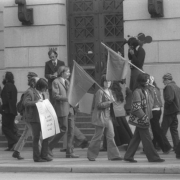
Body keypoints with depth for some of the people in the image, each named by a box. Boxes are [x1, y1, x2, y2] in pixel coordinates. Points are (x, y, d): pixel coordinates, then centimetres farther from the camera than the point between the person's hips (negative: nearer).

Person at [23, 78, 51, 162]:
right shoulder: (30, 92, -7)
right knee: (36, 137, -3)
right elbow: (25, 103, -17)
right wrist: (36, 102, -22)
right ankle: (36, 157, 3)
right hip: (34, 118, -8)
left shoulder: (42, 94, 18)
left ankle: (44, 155, 13)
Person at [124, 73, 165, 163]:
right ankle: (153, 157, 3)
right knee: (146, 139, -2)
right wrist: (144, 118, -21)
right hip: (140, 119, -9)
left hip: (144, 118, 9)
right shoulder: (137, 92, -15)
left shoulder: (145, 91, 13)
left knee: (136, 138, 10)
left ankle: (128, 156, 15)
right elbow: (136, 107, -20)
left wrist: (149, 117, 14)